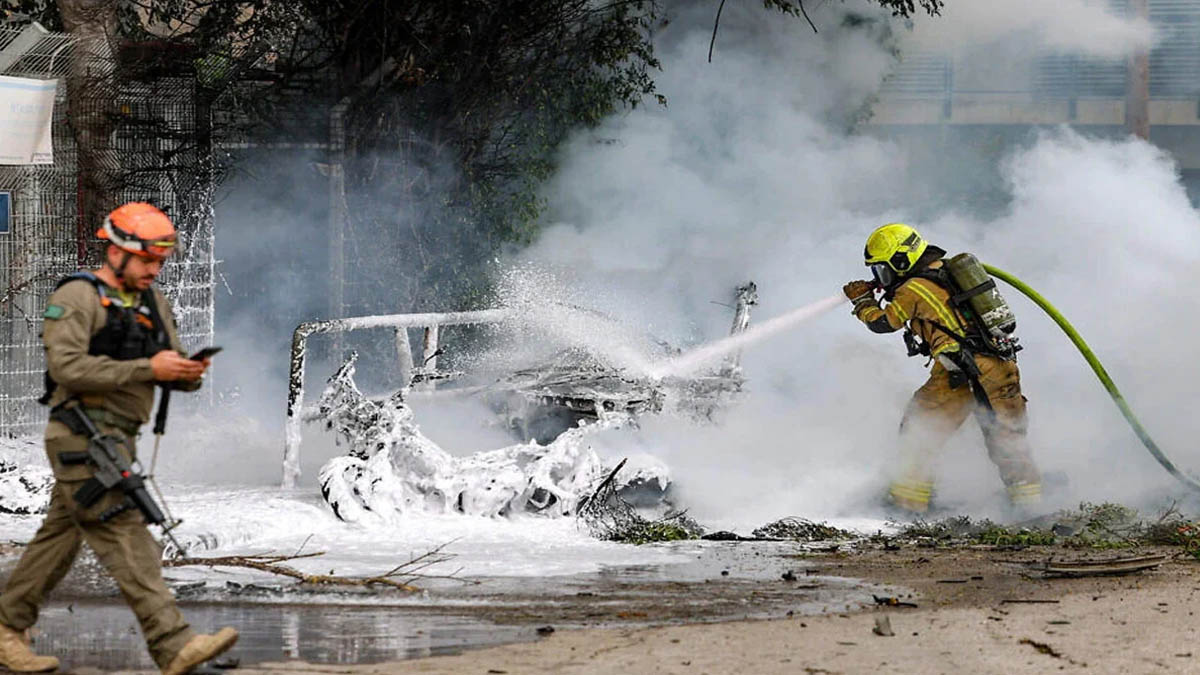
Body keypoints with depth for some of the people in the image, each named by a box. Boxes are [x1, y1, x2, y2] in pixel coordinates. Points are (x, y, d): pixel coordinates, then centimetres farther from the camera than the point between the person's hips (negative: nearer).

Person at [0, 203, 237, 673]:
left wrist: (188, 374, -10)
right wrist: (147, 369, -23)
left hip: (117, 438, 9)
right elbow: (68, 367, -20)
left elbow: (171, 372, 16)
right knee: (125, 539, -13)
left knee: (59, 538, 15)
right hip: (83, 432, -9)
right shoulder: (77, 298, -9)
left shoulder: (151, 304, 16)